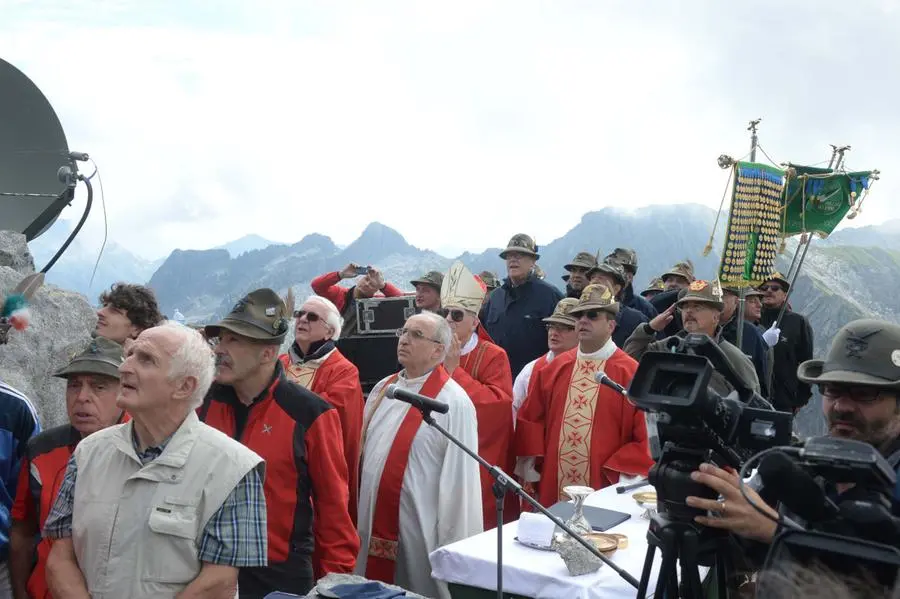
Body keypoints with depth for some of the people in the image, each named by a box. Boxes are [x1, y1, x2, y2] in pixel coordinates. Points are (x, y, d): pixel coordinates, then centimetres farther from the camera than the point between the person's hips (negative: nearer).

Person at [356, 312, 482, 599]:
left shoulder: (454, 401, -14)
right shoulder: (383, 389, 8)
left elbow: (459, 476, -15)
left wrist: (452, 545, -14)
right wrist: (361, 515, 14)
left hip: (419, 528, -7)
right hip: (373, 524, 7)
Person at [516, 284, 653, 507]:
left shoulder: (630, 373, -5)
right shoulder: (555, 368, 8)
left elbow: (646, 436, -7)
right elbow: (530, 418, 14)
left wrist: (624, 476, -14)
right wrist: (529, 460, 3)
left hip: (604, 492, -4)